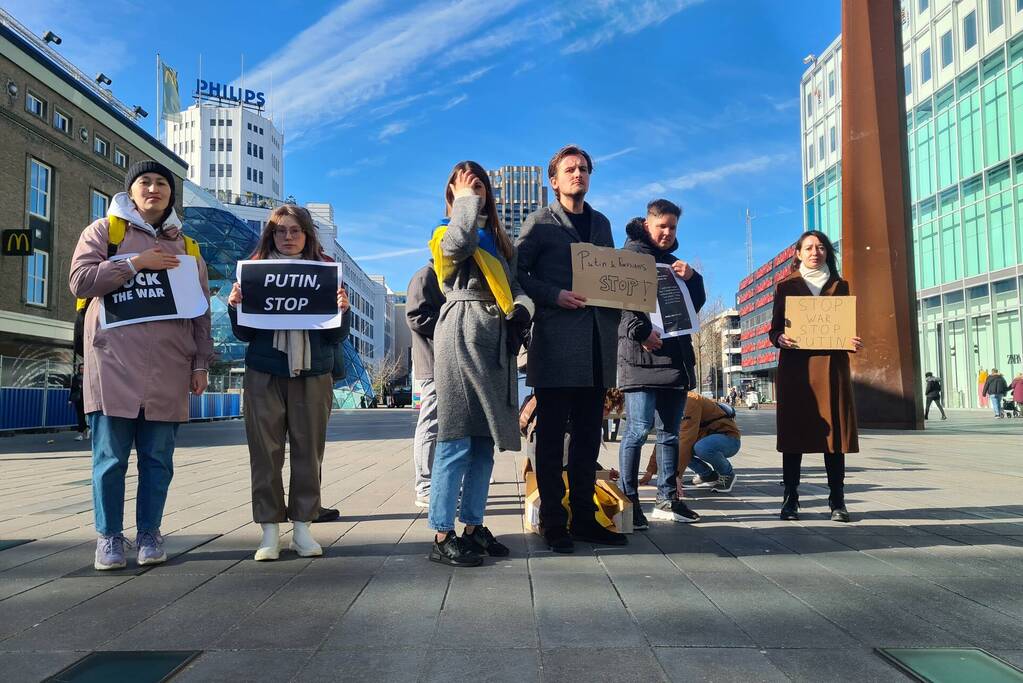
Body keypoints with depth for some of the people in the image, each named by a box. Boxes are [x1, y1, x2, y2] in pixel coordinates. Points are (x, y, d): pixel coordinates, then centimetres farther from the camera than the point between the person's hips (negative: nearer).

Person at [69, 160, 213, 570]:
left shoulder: (186, 248, 18)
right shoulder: (104, 230, 10)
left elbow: (201, 312, 14)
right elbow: (80, 280, -4)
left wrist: (201, 363, 7)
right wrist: (135, 263, -11)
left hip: (168, 369, 3)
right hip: (114, 364, -2)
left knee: (158, 458, 5)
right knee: (110, 457, 1)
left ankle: (149, 533, 15)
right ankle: (109, 536, 13)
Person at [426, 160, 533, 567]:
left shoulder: (500, 241, 24)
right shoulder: (447, 234, 5)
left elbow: (515, 286, 19)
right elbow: (459, 242, -21)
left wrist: (521, 309, -2)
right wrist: (466, 199, -6)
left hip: (496, 343, 7)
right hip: (462, 338, -7)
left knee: (486, 442, 8)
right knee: (457, 442, -10)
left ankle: (473, 527, 17)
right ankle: (442, 537, -6)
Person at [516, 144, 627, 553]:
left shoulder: (601, 223, 20)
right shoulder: (540, 222, 3)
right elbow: (516, 272, -3)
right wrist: (554, 295, -15)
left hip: (597, 344, 6)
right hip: (556, 342, -6)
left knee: (588, 436, 9)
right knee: (552, 436, 0)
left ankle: (584, 518, 18)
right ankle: (553, 523, 7)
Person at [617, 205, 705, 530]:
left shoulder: (675, 262, 23)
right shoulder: (631, 254, 2)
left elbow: (696, 304, 21)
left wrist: (691, 278, 2)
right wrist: (641, 332, -20)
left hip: (676, 356, 8)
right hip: (641, 354, -8)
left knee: (670, 431, 9)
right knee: (639, 428, -11)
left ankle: (667, 500, 16)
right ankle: (629, 500, -3)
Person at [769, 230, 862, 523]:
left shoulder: (840, 286, 16)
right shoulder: (786, 286, 10)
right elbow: (774, 330, 7)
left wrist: (854, 341, -7)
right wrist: (781, 339, -16)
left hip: (832, 366, 2)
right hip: (795, 366, -1)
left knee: (834, 431, -1)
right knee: (793, 432, -2)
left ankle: (837, 501, 5)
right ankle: (790, 500, 4)